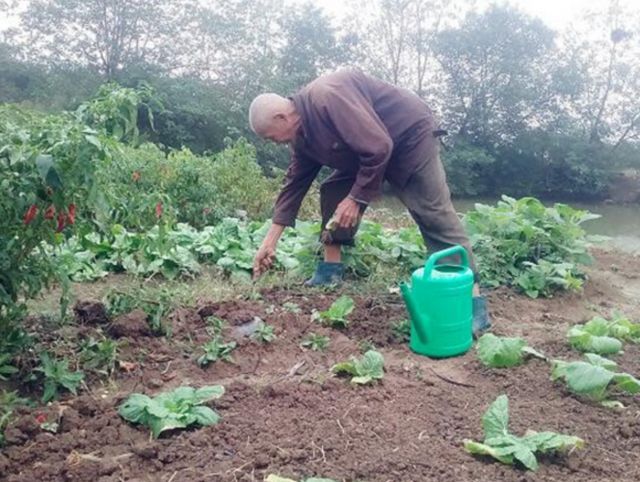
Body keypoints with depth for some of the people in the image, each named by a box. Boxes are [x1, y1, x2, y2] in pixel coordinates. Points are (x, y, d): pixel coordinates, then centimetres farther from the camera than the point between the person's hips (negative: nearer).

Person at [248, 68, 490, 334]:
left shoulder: (327, 97, -30)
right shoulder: (301, 136, 1)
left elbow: (378, 147, -33)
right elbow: (294, 183, 7)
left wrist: (356, 198, -23)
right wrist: (270, 242, 6)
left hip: (409, 134, -9)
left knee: (434, 215, -15)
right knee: (332, 192, 3)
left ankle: (473, 299, -15)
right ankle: (330, 271, 10)